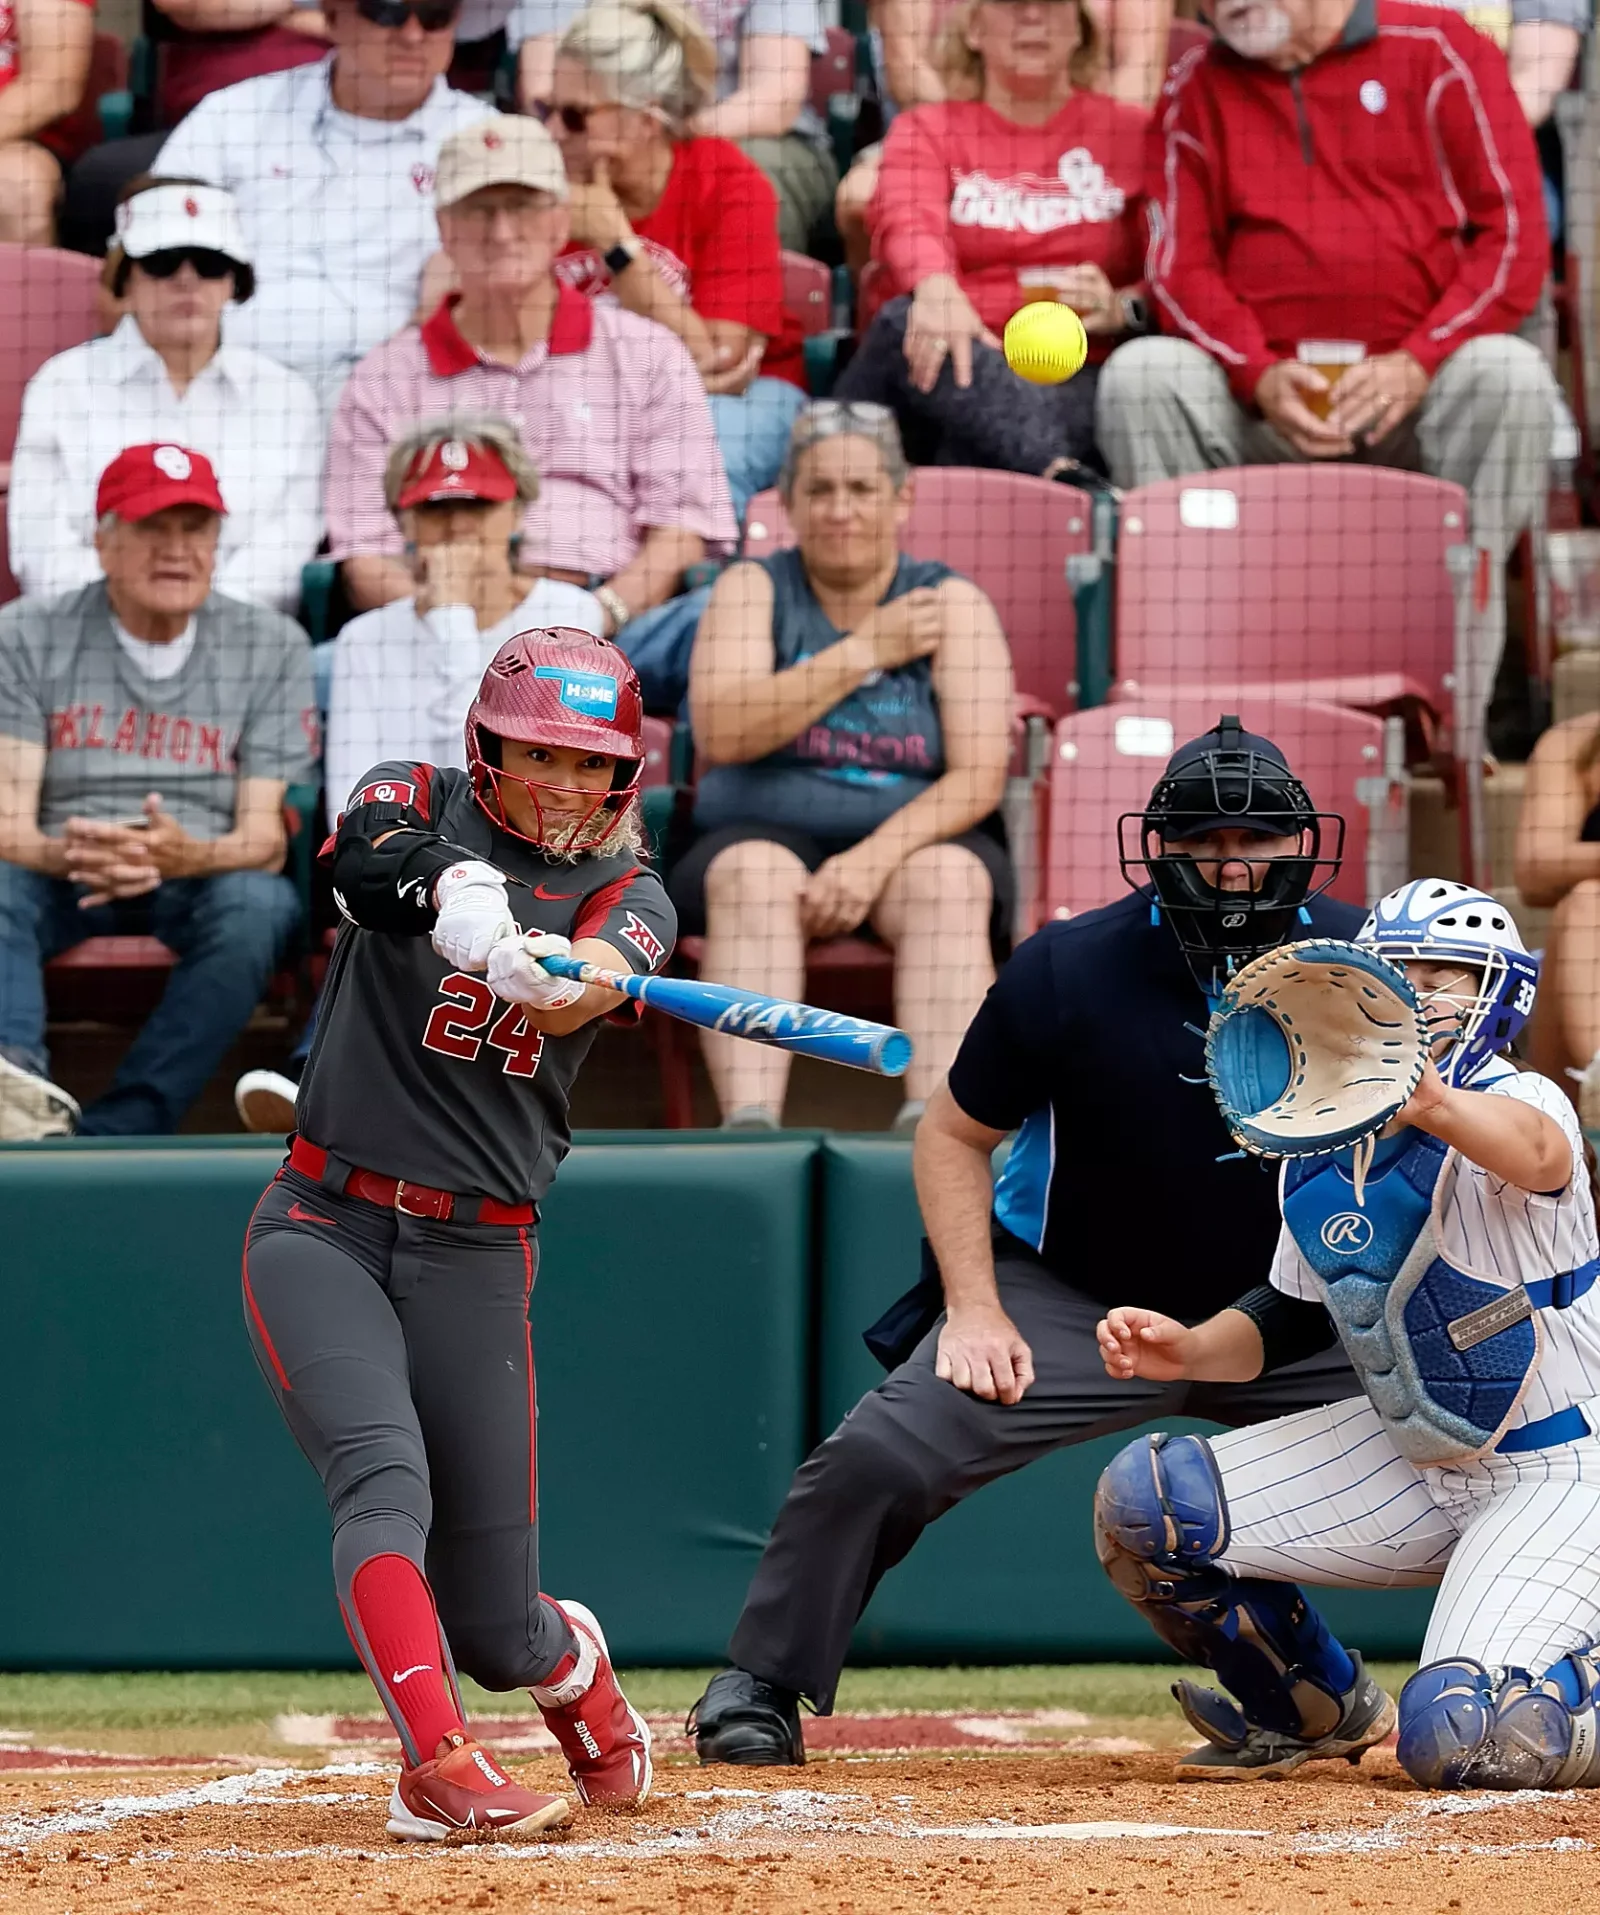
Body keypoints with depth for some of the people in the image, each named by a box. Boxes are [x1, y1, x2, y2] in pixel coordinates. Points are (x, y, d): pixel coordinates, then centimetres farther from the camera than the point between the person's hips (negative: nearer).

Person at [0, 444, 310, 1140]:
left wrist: (187, 855, -26)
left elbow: (267, 836, -2)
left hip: (202, 874, 0)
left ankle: (118, 1131, -41)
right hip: (61, 870, 0)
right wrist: (67, 854, -30)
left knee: (261, 903, -34)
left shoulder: (272, 646, 4)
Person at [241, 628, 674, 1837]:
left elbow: (576, 995, -20)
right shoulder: (420, 805, 1)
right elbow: (366, 851, -25)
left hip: (477, 1259, 1)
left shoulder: (630, 898, 4)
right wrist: (452, 891, -48)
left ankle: (573, 1661, 36)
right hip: (325, 1227, -1)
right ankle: (439, 1767, -36)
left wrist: (548, 972, -45)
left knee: (491, 1624, 2)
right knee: (385, 1479, -28)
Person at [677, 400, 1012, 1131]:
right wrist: (864, 652, -11)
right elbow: (720, 733, -11)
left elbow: (979, 777, -6)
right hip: (767, 832, 0)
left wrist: (875, 858, -22)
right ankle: (749, 1122, -52)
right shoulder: (753, 590, 8)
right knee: (752, 878, -33)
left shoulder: (951, 602, 5)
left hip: (915, 841, 0)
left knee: (946, 882, -32)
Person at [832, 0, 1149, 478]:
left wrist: (1123, 308, -14)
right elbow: (906, 221, -7)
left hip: (1074, 386, -1)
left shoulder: (1130, 133, 18)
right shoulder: (926, 130, 17)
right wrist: (935, 288, -32)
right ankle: (1063, 475, -50)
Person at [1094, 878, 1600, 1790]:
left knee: (1459, 1740, -27)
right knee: (1143, 1497, -6)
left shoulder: (1519, 1100, -22)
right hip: (1409, 1458, 7)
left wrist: (1435, 1105, -71)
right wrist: (1190, 1351, -8)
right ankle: (1327, 1712, 16)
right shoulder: (1318, 1144, -1)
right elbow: (1296, 1314, 13)